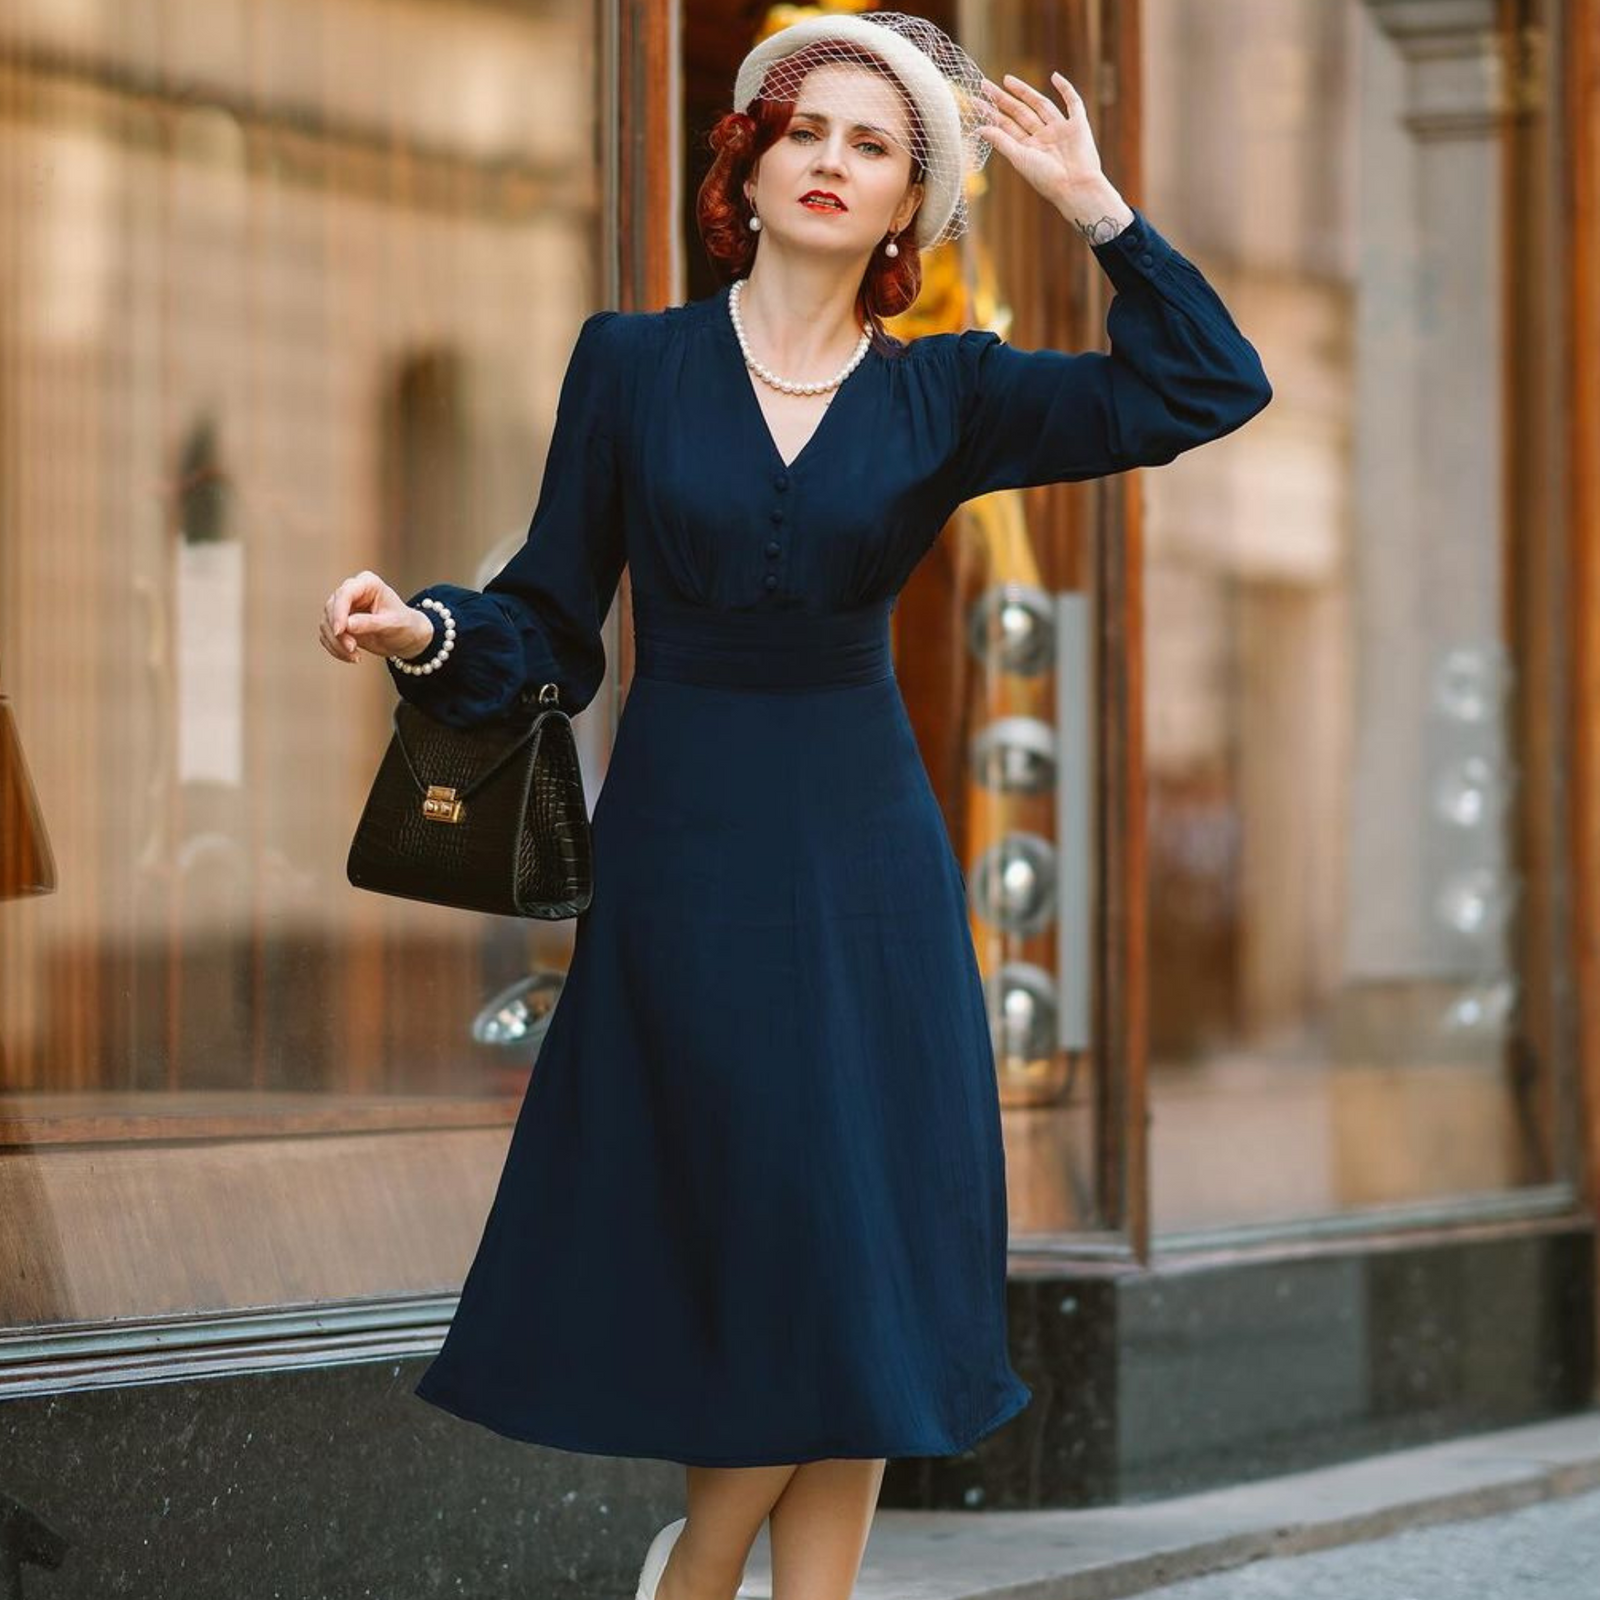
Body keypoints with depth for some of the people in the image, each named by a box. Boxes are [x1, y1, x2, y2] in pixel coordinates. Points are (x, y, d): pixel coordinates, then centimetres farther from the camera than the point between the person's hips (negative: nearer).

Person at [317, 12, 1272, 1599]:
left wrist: (1096, 207, -6)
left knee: (858, 1268, 1)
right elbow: (551, 624, 1)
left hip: (865, 857, 2)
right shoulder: (631, 362, 1)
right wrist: (427, 633, -17)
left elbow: (1207, 388, -2)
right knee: (771, 1245, -4)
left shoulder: (943, 394, 4)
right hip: (681, 855, -2)